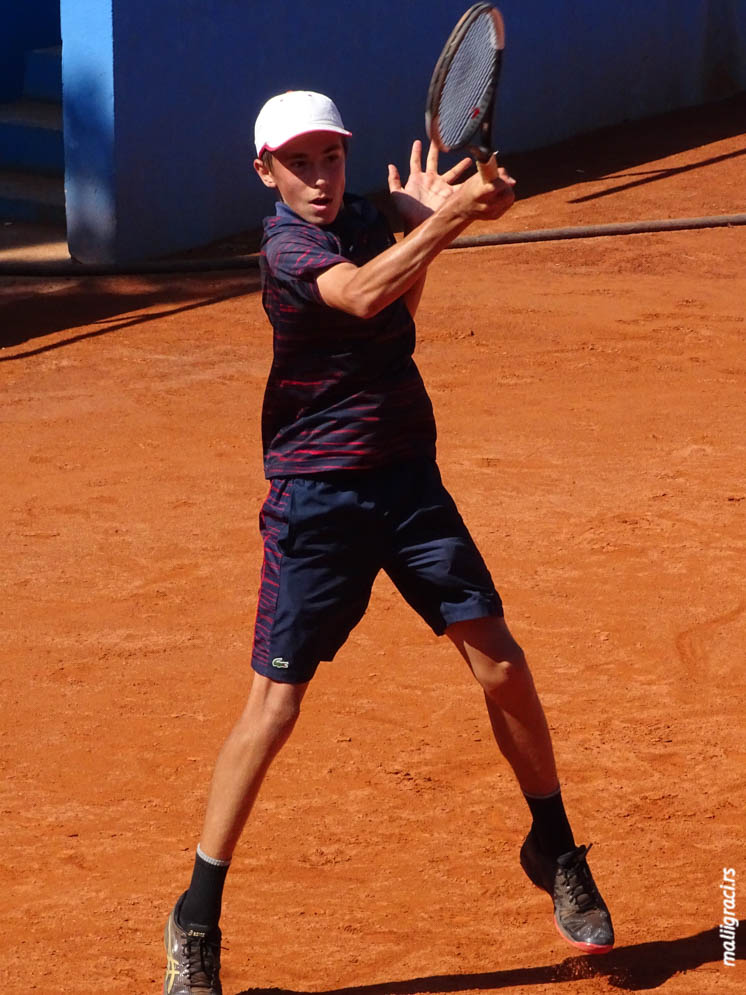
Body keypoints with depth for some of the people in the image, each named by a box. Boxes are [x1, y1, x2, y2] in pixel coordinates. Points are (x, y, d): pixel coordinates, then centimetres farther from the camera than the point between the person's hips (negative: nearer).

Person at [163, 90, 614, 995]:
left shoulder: (362, 219, 8)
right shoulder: (287, 247, -14)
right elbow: (359, 296, -34)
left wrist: (421, 221, 6)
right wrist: (447, 217, -33)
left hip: (408, 478, 6)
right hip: (317, 498, -6)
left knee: (500, 664, 1)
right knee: (275, 702, -8)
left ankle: (555, 851, 22)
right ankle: (196, 921, 2)